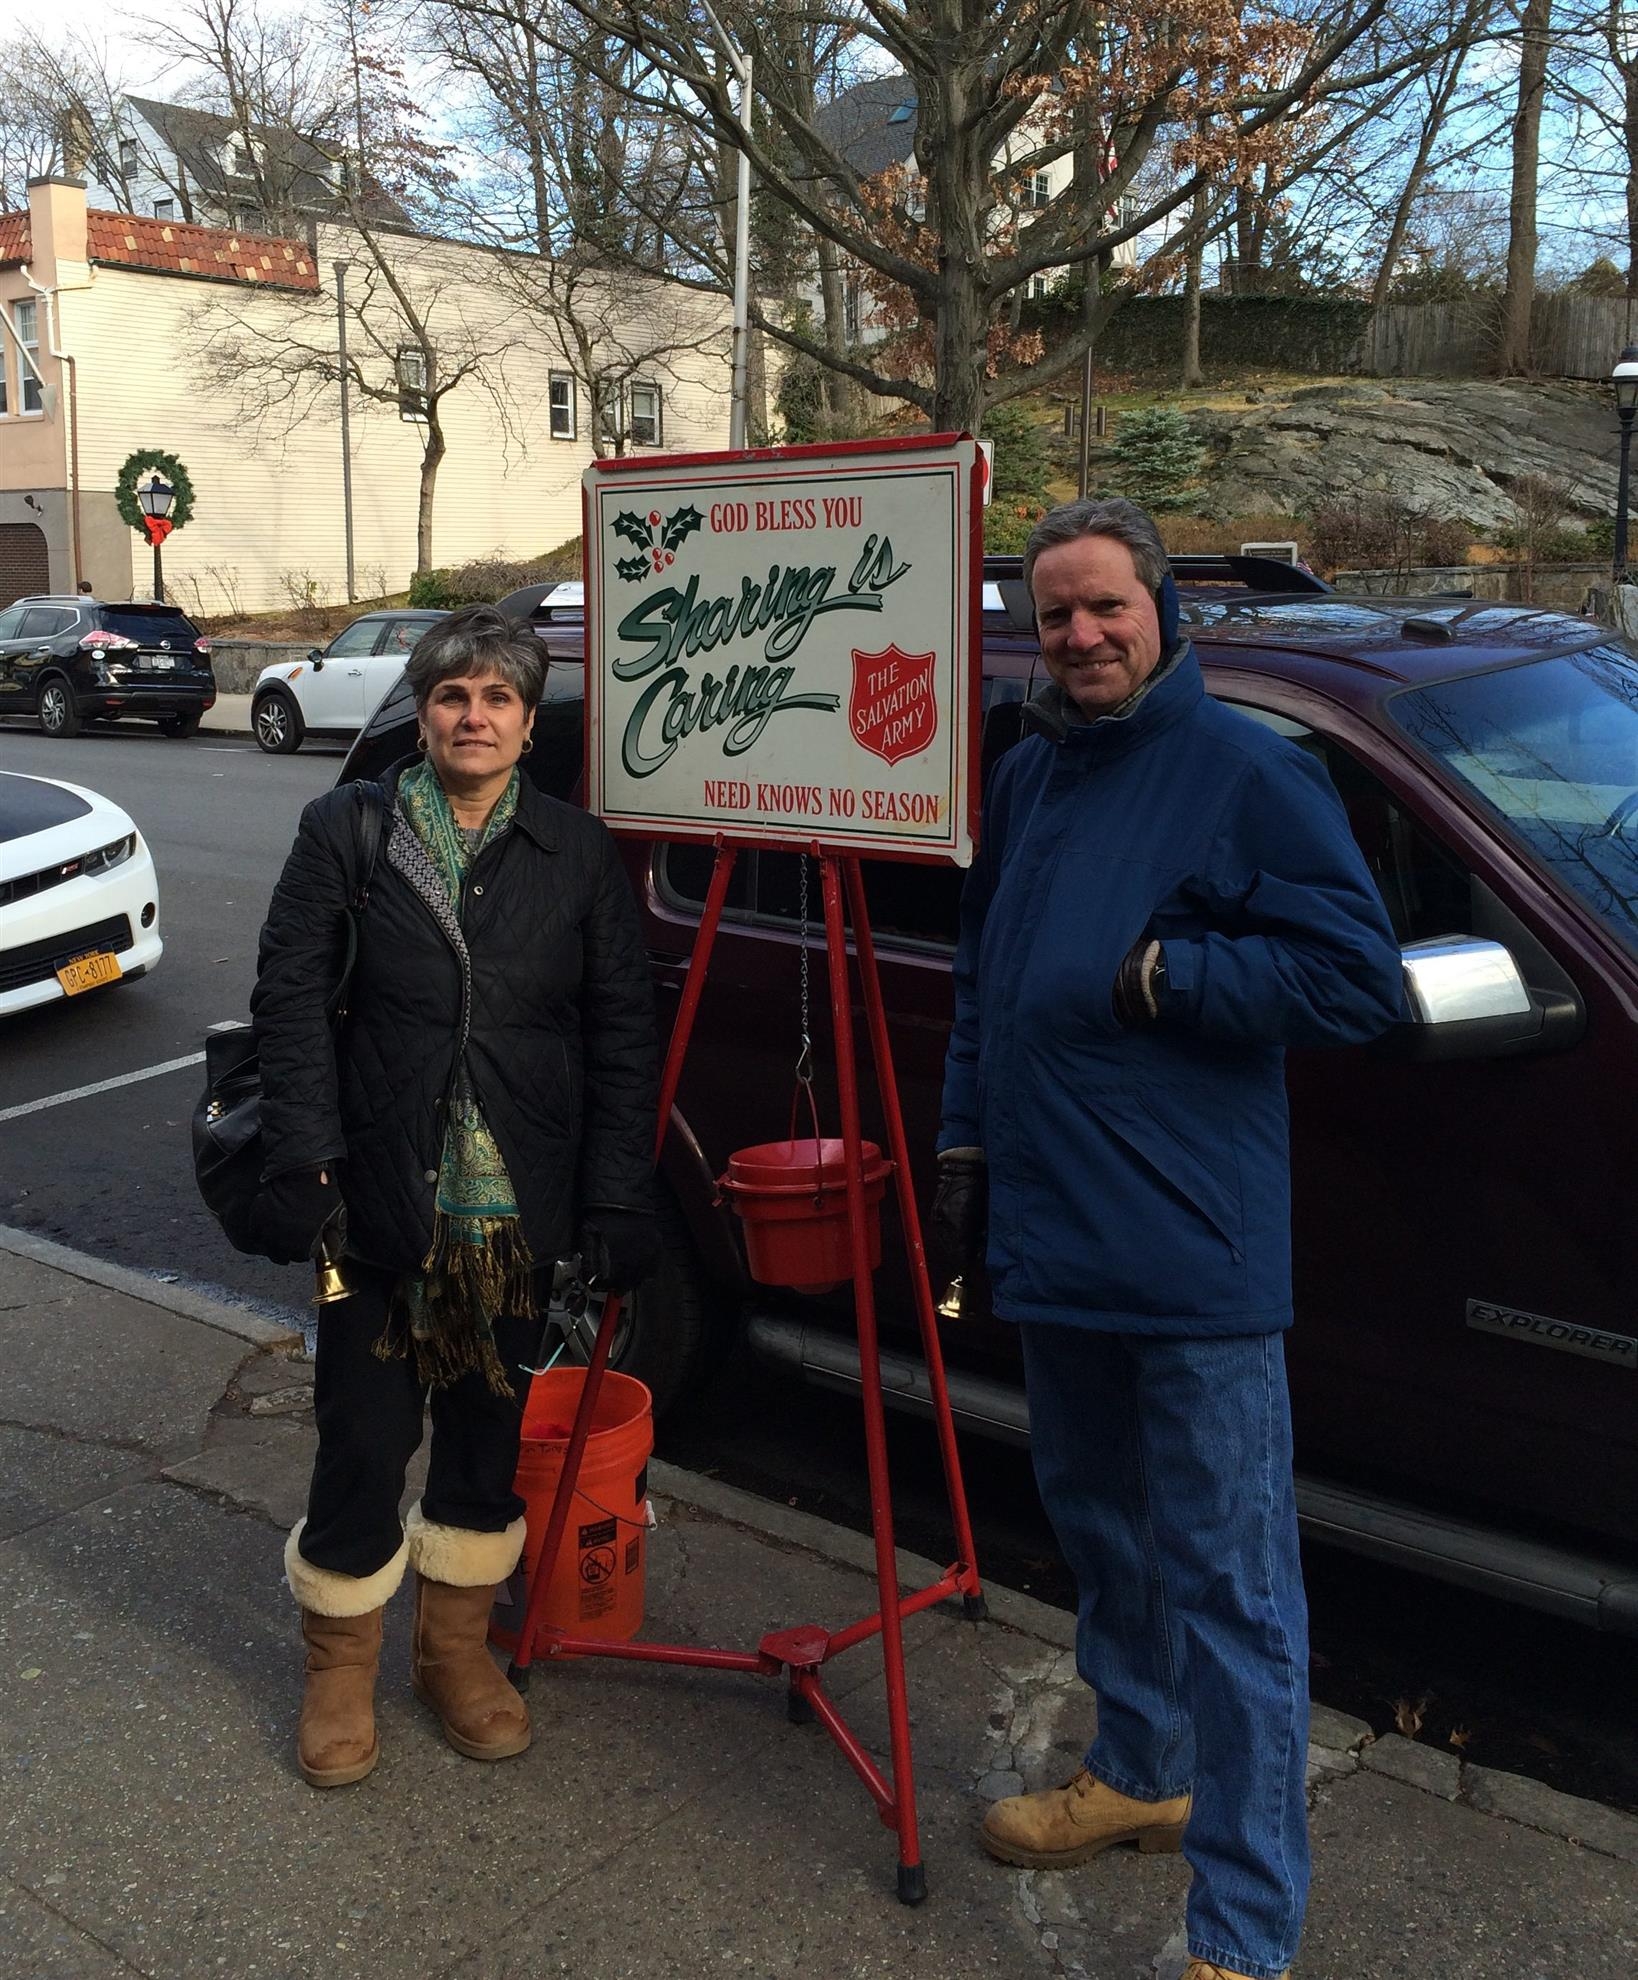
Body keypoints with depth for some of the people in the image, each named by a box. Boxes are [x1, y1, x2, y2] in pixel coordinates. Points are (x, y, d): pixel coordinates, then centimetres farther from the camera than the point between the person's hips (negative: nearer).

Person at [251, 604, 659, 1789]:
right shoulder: (348, 832, 0)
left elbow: (623, 1033, 2)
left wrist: (616, 1200, -4)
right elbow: (290, 1001, -3)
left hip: (518, 1209, 2)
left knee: (488, 1434, 14)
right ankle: (342, 1669, 29)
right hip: (381, 1202, -1)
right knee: (364, 1440, 6)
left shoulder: (578, 851, 3)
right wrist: (307, 1163, -13)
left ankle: (458, 1646, 35)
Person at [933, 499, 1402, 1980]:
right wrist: (965, 1147, 17)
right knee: (1102, 1528, 22)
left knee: (1228, 1583, -1)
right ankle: (1140, 1776, 44)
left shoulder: (1246, 771, -8)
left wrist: (1156, 973, -17)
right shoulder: (1025, 778, 14)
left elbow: (1357, 978, -15)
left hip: (1194, 1259, -8)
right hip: (1051, 1243, 8)